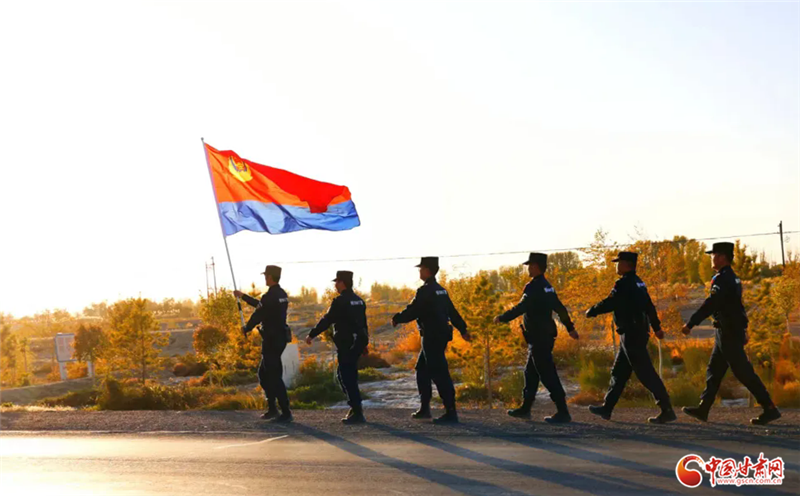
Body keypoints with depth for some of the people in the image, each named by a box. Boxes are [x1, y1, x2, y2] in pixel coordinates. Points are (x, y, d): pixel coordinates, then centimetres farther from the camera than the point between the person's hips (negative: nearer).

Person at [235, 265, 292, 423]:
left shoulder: (270, 296, -19)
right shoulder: (282, 294, 12)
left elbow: (257, 315, -13)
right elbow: (261, 306, 25)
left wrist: (245, 329, 6)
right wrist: (243, 296, 32)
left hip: (272, 340, -10)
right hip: (280, 338, 10)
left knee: (274, 376, -5)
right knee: (264, 374, 19)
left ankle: (286, 413, -5)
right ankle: (272, 409, 21)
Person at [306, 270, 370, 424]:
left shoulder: (340, 301, -13)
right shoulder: (359, 300, 13)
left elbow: (327, 320, -14)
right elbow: (363, 323, 18)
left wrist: (312, 335, -6)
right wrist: (364, 343, 24)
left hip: (346, 344, -9)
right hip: (358, 342, 9)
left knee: (347, 377, -4)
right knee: (344, 374, 20)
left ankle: (357, 413, -5)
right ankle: (355, 405, 20)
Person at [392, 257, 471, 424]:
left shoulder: (425, 291, -15)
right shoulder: (440, 290, 14)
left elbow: (412, 312, -17)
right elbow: (452, 311, 17)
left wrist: (396, 319, -2)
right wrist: (463, 329, 21)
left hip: (432, 338, -10)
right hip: (441, 335, 10)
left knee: (439, 374, -8)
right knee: (422, 370, 18)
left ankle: (451, 413, -9)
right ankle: (424, 408, 21)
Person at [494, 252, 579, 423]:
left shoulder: (534, 287, -16)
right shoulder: (547, 287, 13)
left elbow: (521, 308, -22)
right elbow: (560, 308, 17)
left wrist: (502, 318, -13)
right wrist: (570, 328, 24)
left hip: (539, 339, -10)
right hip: (546, 336, 10)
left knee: (547, 375, -7)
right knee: (530, 373, 17)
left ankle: (563, 412, -6)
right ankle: (525, 408, 24)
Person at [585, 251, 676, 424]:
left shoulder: (623, 284, -16)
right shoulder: (638, 283, 14)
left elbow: (609, 304, -18)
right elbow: (649, 306, 19)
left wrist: (591, 312, -2)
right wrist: (656, 327, 25)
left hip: (631, 335, -10)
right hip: (639, 333, 10)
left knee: (645, 373, -8)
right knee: (619, 372, 15)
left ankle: (667, 410, -8)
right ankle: (607, 408, 22)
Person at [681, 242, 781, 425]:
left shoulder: (722, 279, -17)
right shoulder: (732, 278, 15)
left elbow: (710, 305, -27)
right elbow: (737, 306, 21)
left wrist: (690, 324, -28)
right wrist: (743, 330, 26)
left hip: (728, 333, -10)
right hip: (731, 332, 10)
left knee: (744, 372, -6)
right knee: (714, 370, 11)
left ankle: (770, 409, -3)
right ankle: (703, 408, 14)